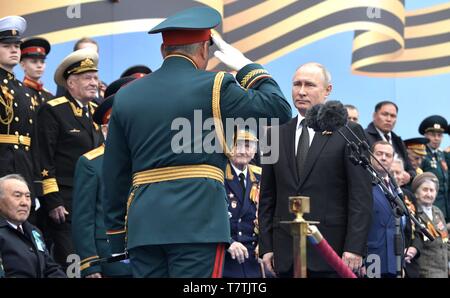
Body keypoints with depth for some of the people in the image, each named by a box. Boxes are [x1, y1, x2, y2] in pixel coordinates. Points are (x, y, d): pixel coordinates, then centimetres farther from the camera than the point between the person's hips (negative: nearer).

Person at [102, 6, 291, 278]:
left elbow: (114, 174, 15)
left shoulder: (126, 96, 14)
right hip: (198, 217, -5)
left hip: (142, 223, 5)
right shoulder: (214, 86, -2)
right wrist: (245, 65, 14)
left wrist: (117, 235, 21)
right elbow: (279, 108, 3)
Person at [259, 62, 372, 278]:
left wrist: (354, 247, -11)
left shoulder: (348, 132, 2)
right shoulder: (277, 135, 14)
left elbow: (361, 197, -3)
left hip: (332, 252, -4)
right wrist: (266, 246, 6)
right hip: (286, 256, 4)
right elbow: (267, 197, 14)